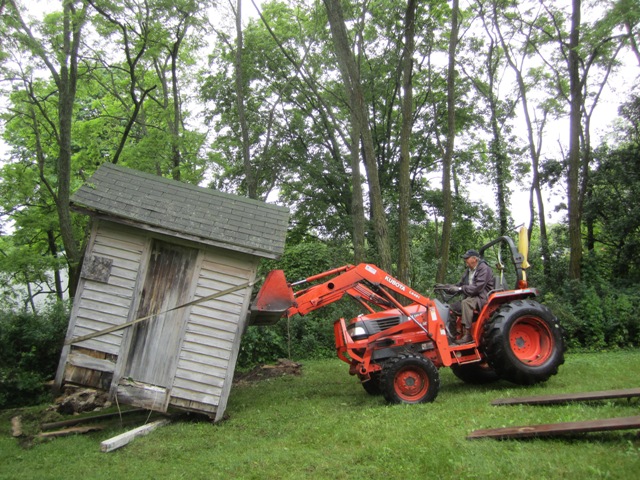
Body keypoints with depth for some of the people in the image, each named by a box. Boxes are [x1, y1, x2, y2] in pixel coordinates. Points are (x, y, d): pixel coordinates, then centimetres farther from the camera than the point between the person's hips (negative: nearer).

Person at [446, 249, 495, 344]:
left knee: (466, 303, -35)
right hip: (471, 298, 9)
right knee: (452, 307, -5)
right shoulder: (468, 270, 17)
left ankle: (467, 335, -37)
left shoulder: (484, 269, -12)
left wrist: (460, 289, -26)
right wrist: (449, 288, -3)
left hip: (483, 297, -9)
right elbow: (460, 284, 16)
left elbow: (477, 287, -23)